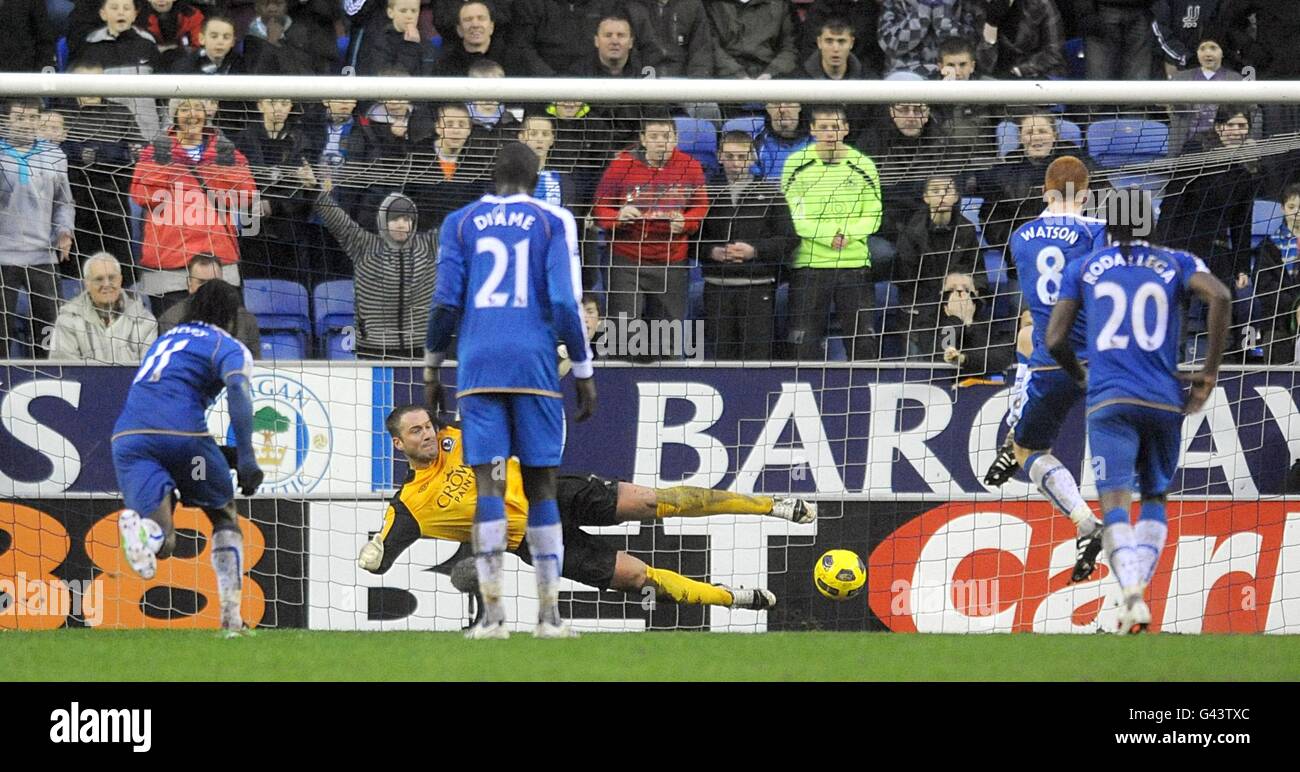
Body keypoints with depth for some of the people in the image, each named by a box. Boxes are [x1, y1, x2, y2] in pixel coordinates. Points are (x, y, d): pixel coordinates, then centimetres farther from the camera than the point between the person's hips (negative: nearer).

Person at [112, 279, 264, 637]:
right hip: (182, 432, -4)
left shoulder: (164, 340, 33)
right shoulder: (229, 347, 11)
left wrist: (218, 453, 45)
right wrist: (246, 458, -17)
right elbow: (238, 389, -10)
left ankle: (139, 527, -47)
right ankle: (230, 617, 14)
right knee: (225, 514, 23)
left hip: (127, 436, 4)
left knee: (161, 543, -9)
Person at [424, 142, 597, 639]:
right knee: (541, 485, 6)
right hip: (534, 366, -1)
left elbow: (446, 303, 3)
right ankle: (549, 614, 4)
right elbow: (565, 303, -3)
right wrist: (584, 373, 4)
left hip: (478, 365, 1)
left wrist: (431, 370, 13)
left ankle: (492, 614, -12)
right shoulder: (553, 222, 5)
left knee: (489, 486, -3)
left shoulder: (460, 223, 9)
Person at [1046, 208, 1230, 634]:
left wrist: (1080, 377, 29)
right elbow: (1219, 296, -8)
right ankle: (1139, 584, 0)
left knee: (1115, 503, -9)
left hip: (1109, 402, -1)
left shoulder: (1082, 269, 11)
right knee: (1155, 498, 18)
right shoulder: (1176, 263, 11)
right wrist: (1209, 373, -1)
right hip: (1164, 402, 1)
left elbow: (1055, 341, 8)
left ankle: (1132, 592, -32)